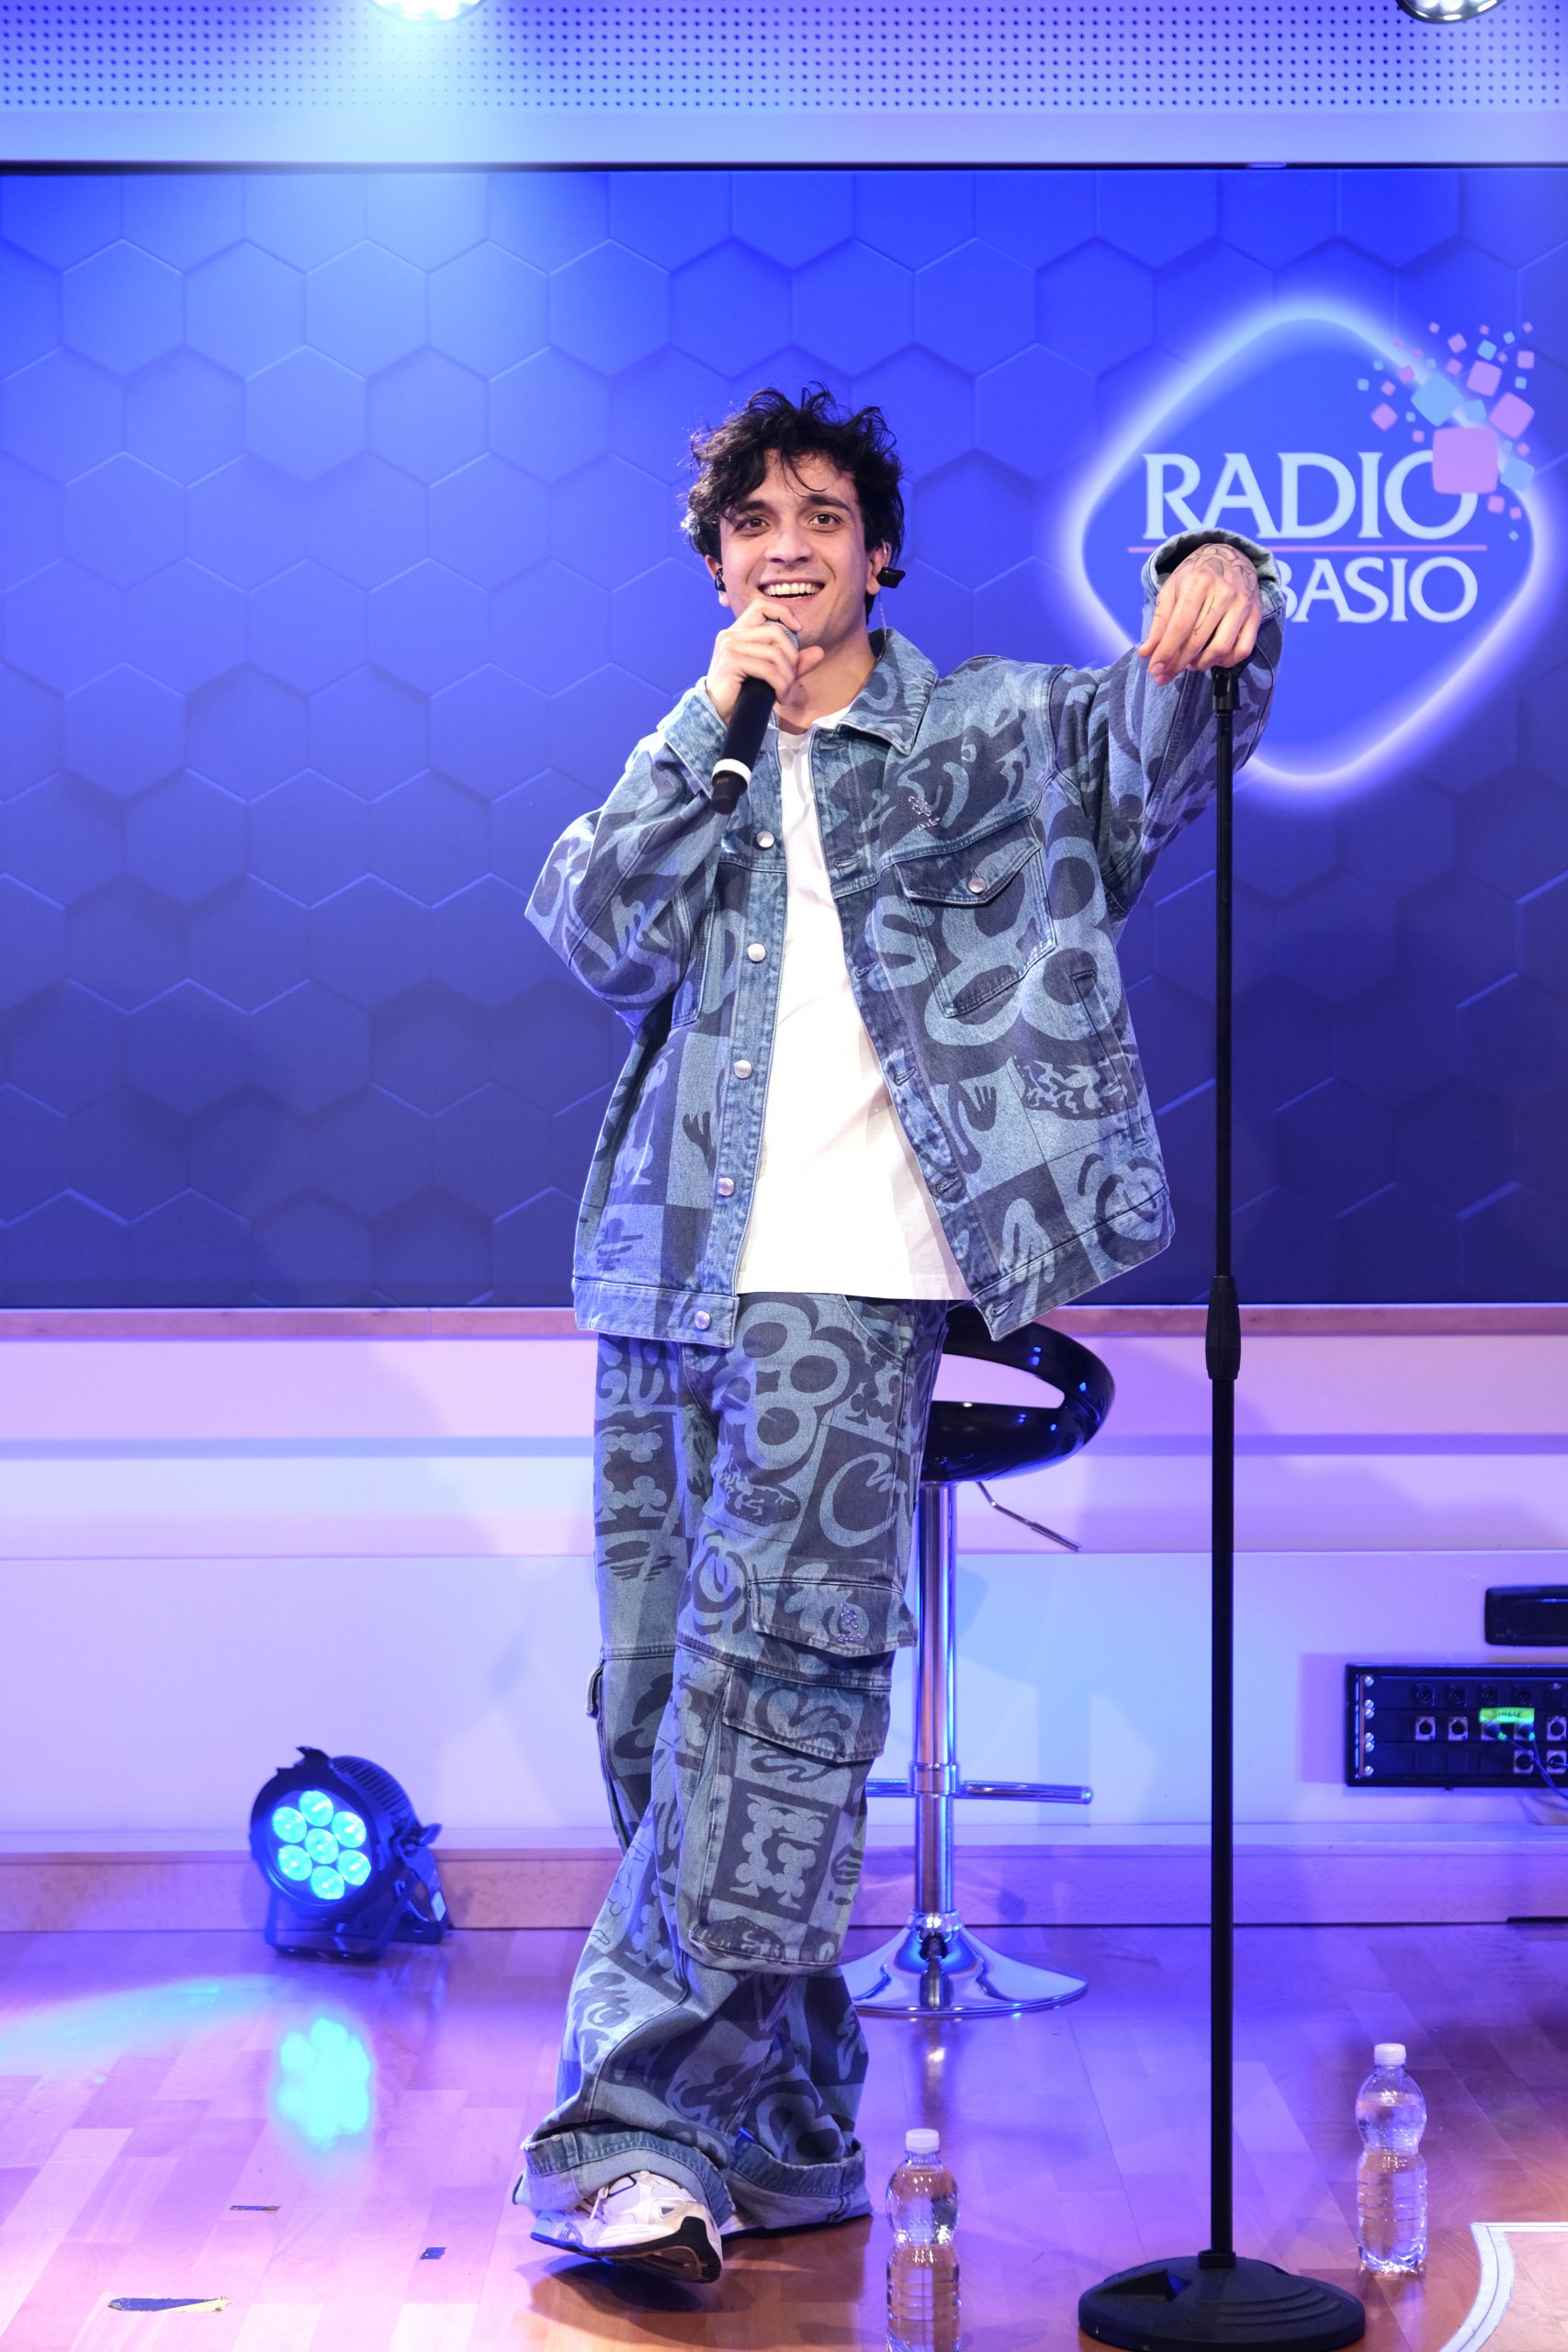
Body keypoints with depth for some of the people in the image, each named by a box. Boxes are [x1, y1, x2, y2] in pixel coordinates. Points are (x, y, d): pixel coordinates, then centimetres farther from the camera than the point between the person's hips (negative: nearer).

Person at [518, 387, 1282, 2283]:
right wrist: (716, 721, 1)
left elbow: (1161, 732, -2)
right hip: (666, 1276, 5)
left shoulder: (990, 730, 12)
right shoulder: (688, 761, 21)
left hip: (845, 1287, -5)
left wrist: (1216, 580, -22)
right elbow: (598, 937, 5)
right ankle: (785, 2140, 13)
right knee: (660, 1706, 4)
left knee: (767, 1678, -17)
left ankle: (649, 2126, -16)